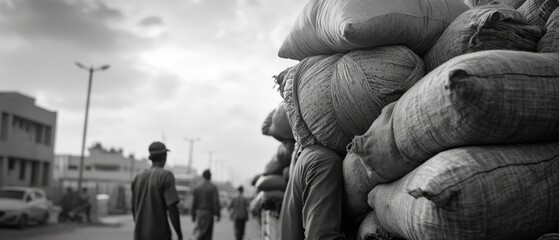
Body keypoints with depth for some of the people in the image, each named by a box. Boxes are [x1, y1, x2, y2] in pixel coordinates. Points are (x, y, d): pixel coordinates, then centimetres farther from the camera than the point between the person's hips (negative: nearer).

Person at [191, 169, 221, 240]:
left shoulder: (197, 187, 5)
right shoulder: (213, 187, -6)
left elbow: (194, 202, 5)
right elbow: (216, 202, -12)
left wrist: (193, 215, 11)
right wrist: (218, 215, -7)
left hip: (199, 213, 4)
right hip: (208, 213, -3)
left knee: (199, 233, 12)